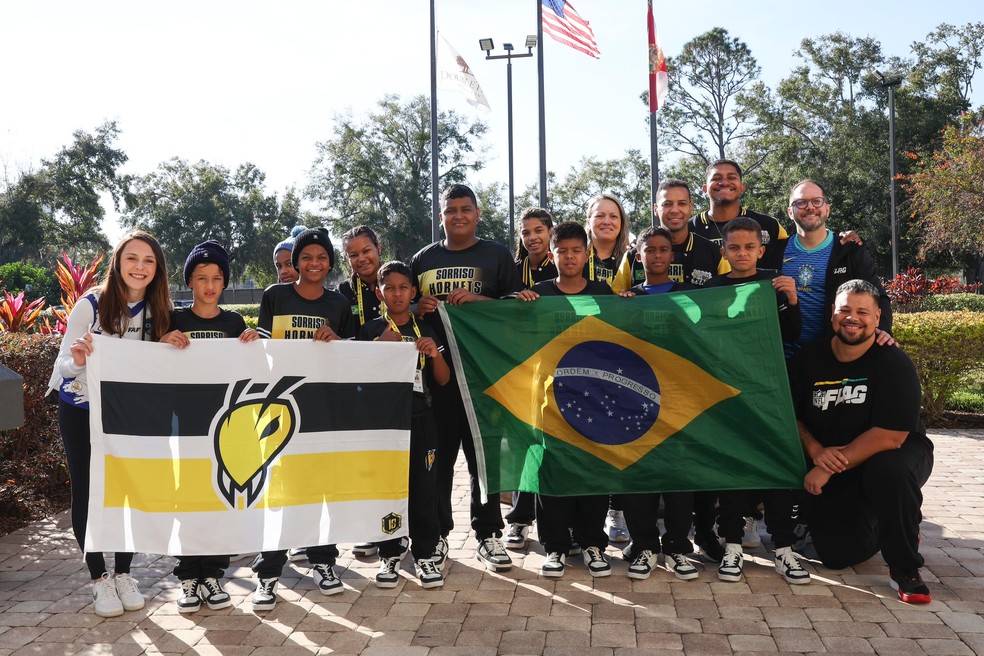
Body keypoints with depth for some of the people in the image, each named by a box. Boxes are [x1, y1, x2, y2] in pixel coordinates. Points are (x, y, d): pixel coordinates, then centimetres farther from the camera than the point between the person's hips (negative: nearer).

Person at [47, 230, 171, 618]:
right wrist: (77, 360, -38)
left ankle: (123, 574, 19)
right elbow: (64, 365, -18)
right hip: (82, 412, -3)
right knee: (86, 491, 2)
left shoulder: (157, 311, -6)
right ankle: (99, 579, 15)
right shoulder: (91, 305, -18)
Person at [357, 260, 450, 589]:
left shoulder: (425, 330, 9)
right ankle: (389, 554, 16)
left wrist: (436, 354, -10)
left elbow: (443, 380, 9)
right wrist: (382, 346, -13)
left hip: (419, 418, 1)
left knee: (423, 488, 2)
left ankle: (425, 554, 13)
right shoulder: (371, 330, 4)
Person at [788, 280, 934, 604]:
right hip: (832, 472, 4)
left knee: (889, 469, -40)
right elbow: (791, 417, 2)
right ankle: (882, 525, 29)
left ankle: (904, 570, -17)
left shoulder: (895, 364, -17)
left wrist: (829, 468, -25)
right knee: (836, 555, -7)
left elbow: (890, 436, -24)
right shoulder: (808, 359, -4)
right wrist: (816, 451, -18)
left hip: (895, 454, -3)